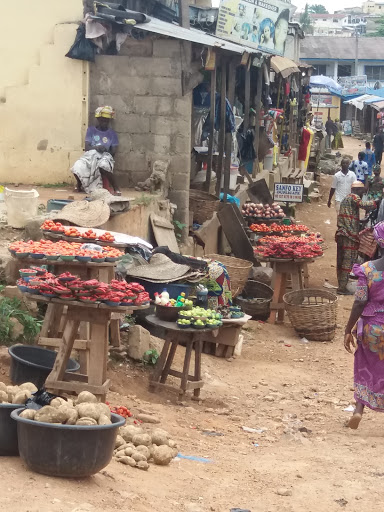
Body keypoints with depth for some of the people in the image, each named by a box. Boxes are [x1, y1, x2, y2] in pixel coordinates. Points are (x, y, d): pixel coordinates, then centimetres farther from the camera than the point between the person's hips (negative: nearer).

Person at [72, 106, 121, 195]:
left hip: (105, 156, -2)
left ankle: (116, 189, -33)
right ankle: (79, 185, 2)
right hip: (90, 155, 2)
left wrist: (106, 150, -12)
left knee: (103, 165, -42)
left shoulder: (112, 134, 13)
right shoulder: (91, 130, 14)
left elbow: (113, 152, 7)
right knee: (77, 167, -31)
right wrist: (96, 148, -16)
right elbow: (87, 147, 4)